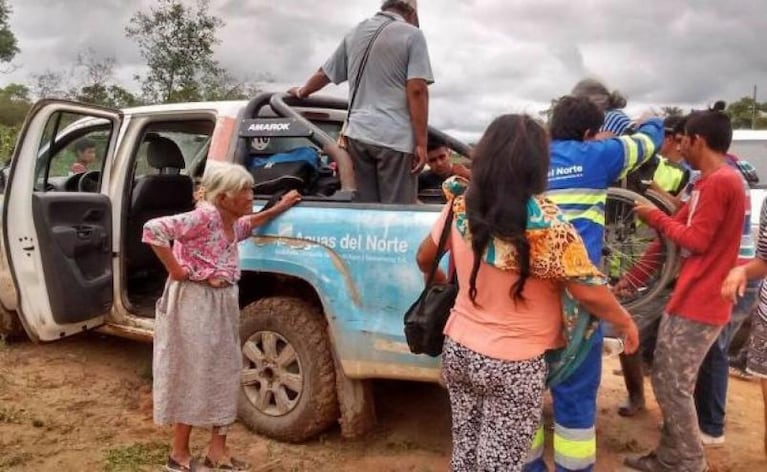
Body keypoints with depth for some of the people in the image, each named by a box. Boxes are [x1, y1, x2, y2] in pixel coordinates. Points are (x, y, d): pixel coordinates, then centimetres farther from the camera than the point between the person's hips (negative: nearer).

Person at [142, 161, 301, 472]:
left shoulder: (233, 223, 7)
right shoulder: (203, 218, -20)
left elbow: (248, 225, 32)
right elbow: (153, 229, -27)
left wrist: (279, 208, 21)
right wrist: (175, 270, -22)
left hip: (223, 302, 9)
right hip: (195, 302, -9)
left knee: (224, 374, 11)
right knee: (193, 375, 1)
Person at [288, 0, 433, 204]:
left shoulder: (355, 33, 17)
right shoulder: (412, 34, 0)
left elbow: (323, 74, 27)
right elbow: (417, 90, -11)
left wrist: (301, 92, 47)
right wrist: (421, 142, -10)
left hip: (358, 132, 6)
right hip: (396, 136, -5)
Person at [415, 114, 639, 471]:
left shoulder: (461, 207, -6)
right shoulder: (545, 224, -21)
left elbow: (424, 259, 9)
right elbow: (590, 293, -15)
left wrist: (441, 281, 30)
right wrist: (626, 323, 4)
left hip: (458, 349, 5)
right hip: (513, 365, -5)